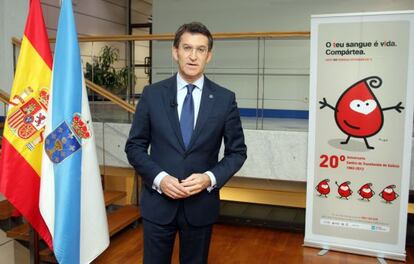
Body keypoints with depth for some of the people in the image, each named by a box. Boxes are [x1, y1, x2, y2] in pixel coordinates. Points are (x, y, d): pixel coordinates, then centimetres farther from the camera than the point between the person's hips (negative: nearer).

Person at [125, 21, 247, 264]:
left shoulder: (225, 99, -3)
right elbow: (135, 146, 1)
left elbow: (237, 151, 1)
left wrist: (210, 178, -15)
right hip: (158, 202, 0)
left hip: (201, 204, 1)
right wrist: (159, 178, -15)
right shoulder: (152, 94, -3)